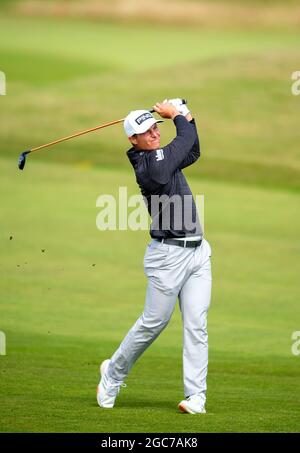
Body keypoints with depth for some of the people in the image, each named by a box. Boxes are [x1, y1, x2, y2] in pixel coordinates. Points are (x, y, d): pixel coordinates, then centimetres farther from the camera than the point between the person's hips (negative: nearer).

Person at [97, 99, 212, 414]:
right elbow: (186, 141, -8)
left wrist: (186, 116, 16)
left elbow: (192, 152, 28)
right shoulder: (149, 164, -14)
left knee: (196, 325, -1)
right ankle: (113, 372, 23)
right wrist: (177, 116, 9)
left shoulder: (162, 158, 13)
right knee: (153, 322, 0)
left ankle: (195, 396, -4)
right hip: (168, 255, -8)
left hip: (197, 252, 8)